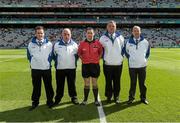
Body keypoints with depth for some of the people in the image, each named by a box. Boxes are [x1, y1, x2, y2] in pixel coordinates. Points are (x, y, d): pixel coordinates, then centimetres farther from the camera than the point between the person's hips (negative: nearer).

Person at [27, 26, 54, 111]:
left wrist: (48, 63, 7)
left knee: (48, 86, 7)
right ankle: (35, 102, 24)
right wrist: (32, 63, 11)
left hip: (47, 68, -1)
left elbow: (51, 55, 8)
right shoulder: (31, 44, 1)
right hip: (35, 69, 1)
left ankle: (50, 101, 22)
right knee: (36, 87, 11)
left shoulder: (49, 44, -3)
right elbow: (29, 55, 14)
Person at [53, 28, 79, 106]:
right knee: (59, 85, 8)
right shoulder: (57, 45, 1)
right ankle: (58, 98, 21)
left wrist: (74, 63, 8)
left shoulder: (74, 45, 1)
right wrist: (57, 63, 11)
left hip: (71, 68, 0)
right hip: (60, 69, 0)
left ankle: (74, 97, 21)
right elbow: (54, 55, 14)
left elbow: (76, 55, 14)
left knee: (72, 84, 8)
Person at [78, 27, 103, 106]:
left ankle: (96, 100, 15)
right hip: (85, 65, 1)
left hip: (95, 65, 0)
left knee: (95, 83, 6)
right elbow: (79, 53, 14)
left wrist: (98, 59, 3)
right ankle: (85, 100, 19)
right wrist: (83, 59, 3)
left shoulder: (97, 43, -2)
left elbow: (101, 52, 13)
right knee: (86, 84, 8)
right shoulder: (82, 43, -1)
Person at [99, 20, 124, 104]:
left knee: (117, 82, 6)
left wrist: (121, 56, 9)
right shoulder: (103, 38, 2)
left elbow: (123, 48, 16)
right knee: (108, 82, 6)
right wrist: (104, 58, 6)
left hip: (118, 64, 1)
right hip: (107, 64, -1)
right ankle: (109, 97, 19)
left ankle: (116, 97, 19)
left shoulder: (120, 37, 6)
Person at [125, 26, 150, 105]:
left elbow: (147, 52, 16)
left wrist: (145, 59, 10)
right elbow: (126, 52, 16)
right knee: (133, 83, 7)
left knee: (142, 83, 8)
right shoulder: (129, 42, -1)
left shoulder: (145, 42, -1)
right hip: (132, 66, 0)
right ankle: (131, 97, 19)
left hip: (142, 66, 1)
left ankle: (143, 98, 22)